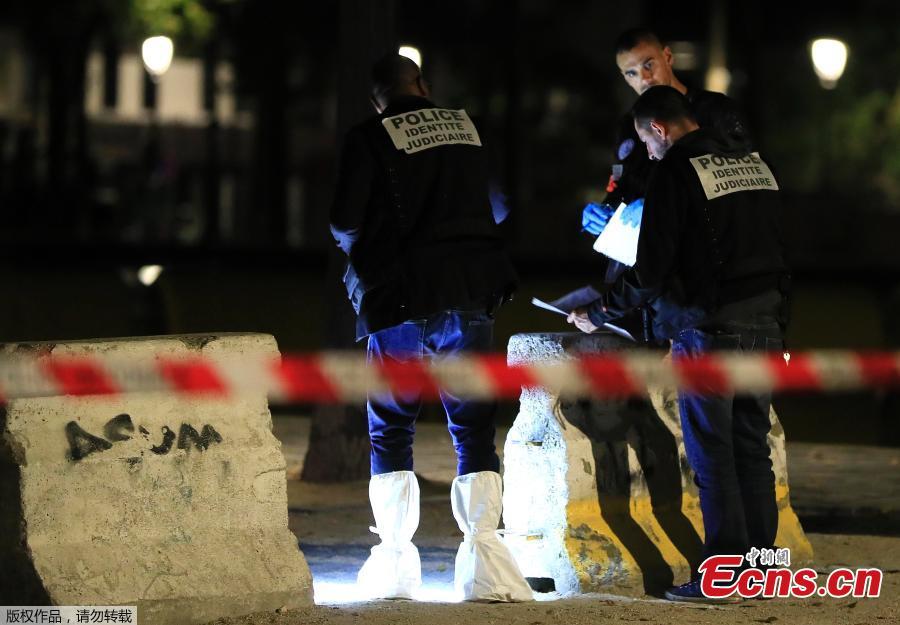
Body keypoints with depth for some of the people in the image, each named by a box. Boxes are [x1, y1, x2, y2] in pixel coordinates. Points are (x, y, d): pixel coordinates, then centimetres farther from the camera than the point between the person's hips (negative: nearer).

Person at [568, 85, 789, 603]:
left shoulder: (676, 171, -11)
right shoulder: (754, 163, 12)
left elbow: (651, 269, -12)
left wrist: (599, 313, 1)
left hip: (707, 328, -7)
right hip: (763, 327, 7)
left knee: (713, 453, -2)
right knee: (753, 449, 10)